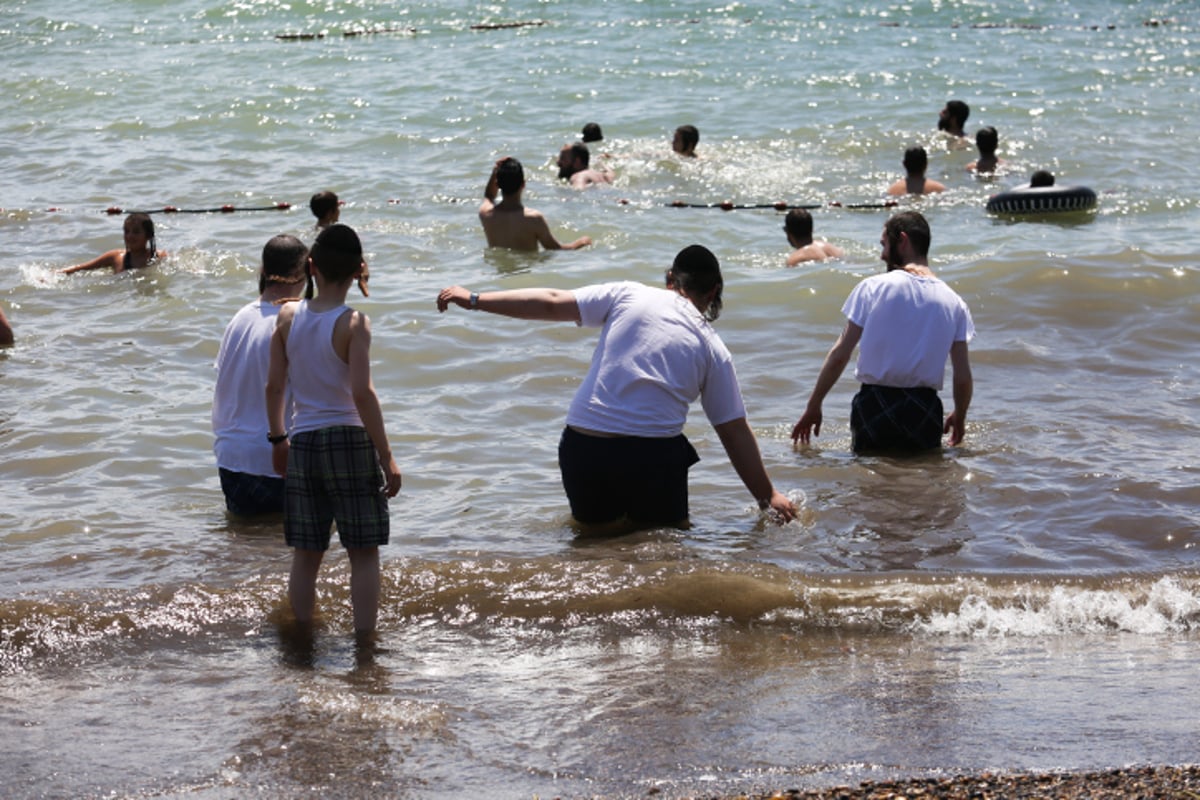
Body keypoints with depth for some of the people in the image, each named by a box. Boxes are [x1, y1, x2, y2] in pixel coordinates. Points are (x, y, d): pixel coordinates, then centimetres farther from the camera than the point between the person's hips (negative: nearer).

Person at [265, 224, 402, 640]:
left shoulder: (288, 316, 2)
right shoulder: (353, 323, -11)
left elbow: (274, 386, 6)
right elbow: (362, 394, -17)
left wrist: (278, 439, 20)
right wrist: (387, 457, -12)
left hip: (302, 443, 4)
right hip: (349, 440, -4)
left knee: (305, 555, 13)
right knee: (364, 553, 4)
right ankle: (365, 643, 1)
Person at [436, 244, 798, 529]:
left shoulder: (629, 295, 6)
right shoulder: (713, 348, 8)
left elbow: (552, 304, 2)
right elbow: (735, 432, 10)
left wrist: (475, 300, 7)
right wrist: (768, 495, 19)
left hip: (584, 446, 2)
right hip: (653, 456, -2)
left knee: (593, 527, 22)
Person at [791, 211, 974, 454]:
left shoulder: (872, 288, -2)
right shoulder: (953, 303, 5)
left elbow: (839, 356, -3)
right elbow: (963, 378, 5)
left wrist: (813, 407, 6)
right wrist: (959, 417, 24)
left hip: (874, 407, -1)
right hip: (923, 412, 1)